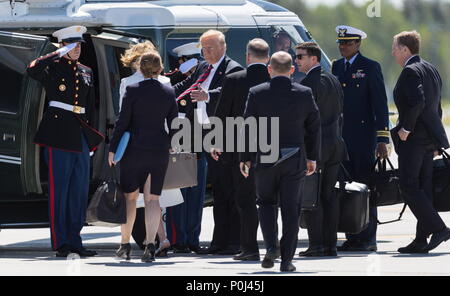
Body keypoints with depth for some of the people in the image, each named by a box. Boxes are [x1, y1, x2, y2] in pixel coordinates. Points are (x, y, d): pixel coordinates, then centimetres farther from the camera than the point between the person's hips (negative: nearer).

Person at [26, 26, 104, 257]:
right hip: (58, 133, -6)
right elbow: (32, 70, -24)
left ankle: (74, 240, 12)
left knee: (80, 190, 6)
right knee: (59, 188, -6)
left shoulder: (86, 72, 17)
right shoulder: (52, 68, -1)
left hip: (81, 135, 6)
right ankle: (60, 243, -5)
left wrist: (90, 133, 15)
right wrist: (59, 54, -19)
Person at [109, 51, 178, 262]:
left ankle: (125, 244, 17)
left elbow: (122, 122, -7)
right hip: (160, 150, 2)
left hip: (135, 150, -2)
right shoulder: (169, 93, 2)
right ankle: (150, 245, -11)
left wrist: (112, 149, -1)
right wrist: (169, 145, 19)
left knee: (130, 197, 11)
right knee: (153, 199, 3)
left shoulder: (133, 90, -7)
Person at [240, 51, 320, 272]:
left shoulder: (257, 93, -6)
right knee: (291, 208, 6)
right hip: (294, 160, 1)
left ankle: (271, 246, -4)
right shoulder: (304, 94, -2)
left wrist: (245, 158, 5)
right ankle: (286, 259, 5)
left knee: (266, 202, 16)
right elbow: (314, 127, 3)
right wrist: (312, 157, 13)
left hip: (265, 159, -1)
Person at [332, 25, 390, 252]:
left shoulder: (370, 67, -3)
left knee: (364, 185, -5)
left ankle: (368, 239, -2)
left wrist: (382, 139, -12)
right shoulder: (337, 66, 15)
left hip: (363, 134, -6)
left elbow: (380, 104, -6)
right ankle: (352, 238, 9)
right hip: (342, 136, 6)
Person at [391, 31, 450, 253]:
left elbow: (417, 102, -27)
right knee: (423, 188, 8)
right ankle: (421, 240, 8)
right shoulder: (431, 70, 17)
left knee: (409, 187, -8)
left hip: (413, 137, -9)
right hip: (429, 139, 9)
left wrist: (406, 128, -17)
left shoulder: (411, 71, -13)